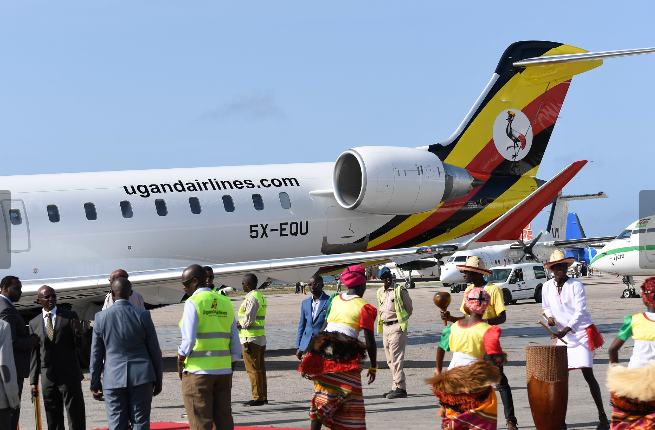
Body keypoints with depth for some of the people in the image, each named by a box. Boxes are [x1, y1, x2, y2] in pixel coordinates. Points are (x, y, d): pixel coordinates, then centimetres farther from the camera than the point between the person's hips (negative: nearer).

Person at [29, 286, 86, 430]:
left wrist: (78, 332, -22)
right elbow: (34, 354, 11)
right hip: (48, 378, 3)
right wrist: (33, 380, 8)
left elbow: (80, 345, 0)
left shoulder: (70, 316, 2)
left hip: (69, 375, -3)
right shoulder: (34, 323, 10)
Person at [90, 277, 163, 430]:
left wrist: (95, 382, 12)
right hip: (141, 377, 0)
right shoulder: (143, 315, -1)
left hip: (113, 378, 0)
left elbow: (96, 354, 3)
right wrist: (158, 380, 12)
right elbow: (154, 350, 2)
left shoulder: (101, 317, -1)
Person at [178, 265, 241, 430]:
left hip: (198, 371, -6)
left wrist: (180, 362, -2)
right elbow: (235, 342, 10)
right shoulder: (226, 303, 10)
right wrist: (232, 367, 18)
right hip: (223, 370, 6)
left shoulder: (193, 302, -8)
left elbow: (188, 340, -15)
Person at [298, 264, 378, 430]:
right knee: (350, 398, 1)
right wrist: (373, 367, 5)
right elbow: (370, 343, -5)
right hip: (347, 357, -5)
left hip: (324, 349, 5)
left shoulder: (335, 300, 12)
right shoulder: (364, 307, -4)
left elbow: (324, 327, 15)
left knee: (322, 394, 12)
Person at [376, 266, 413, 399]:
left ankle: (400, 388, -10)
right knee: (390, 360, 9)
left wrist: (401, 321, 2)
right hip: (385, 328, 8)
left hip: (397, 327, -8)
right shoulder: (381, 292, 15)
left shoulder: (400, 291, -5)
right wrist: (382, 323, 15)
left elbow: (409, 309, 0)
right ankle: (396, 387, 15)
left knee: (396, 358, -11)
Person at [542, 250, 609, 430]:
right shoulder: (547, 287, 3)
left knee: (588, 374, -9)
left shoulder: (576, 285, -11)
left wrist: (566, 330, -25)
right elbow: (546, 307, 19)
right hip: (562, 335, 5)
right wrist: (550, 317, -4)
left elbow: (580, 312, -15)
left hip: (581, 333, -4)